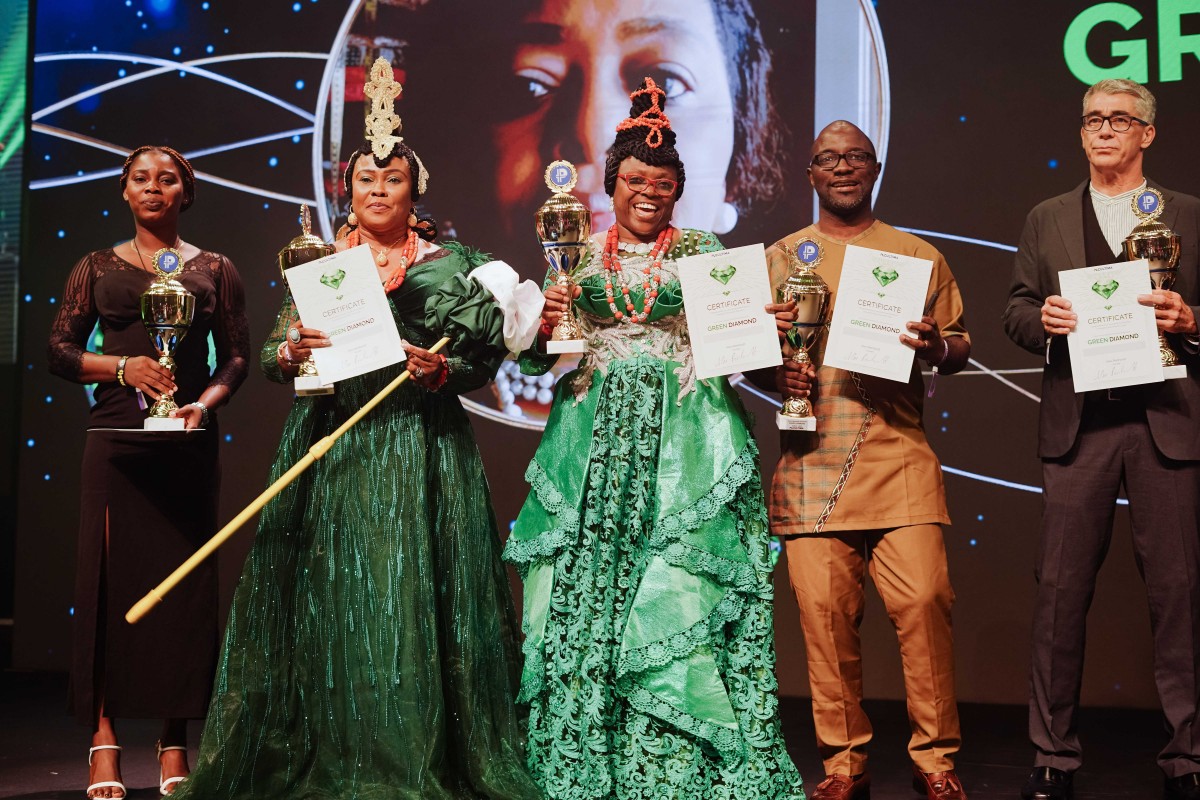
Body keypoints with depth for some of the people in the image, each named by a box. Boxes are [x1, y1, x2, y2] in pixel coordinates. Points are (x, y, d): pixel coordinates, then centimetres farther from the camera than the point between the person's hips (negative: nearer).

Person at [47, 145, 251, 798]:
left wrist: (206, 401, -11)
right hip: (116, 438, 0)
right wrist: (122, 366, -9)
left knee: (183, 582, -1)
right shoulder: (98, 268, 11)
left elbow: (236, 356, 7)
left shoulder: (213, 270, 11)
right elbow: (60, 350, 7)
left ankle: (175, 744, 6)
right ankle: (104, 742, 1)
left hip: (188, 442, 0)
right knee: (110, 577, -4)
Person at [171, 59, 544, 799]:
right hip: (330, 446, 2)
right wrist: (292, 353, -11)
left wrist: (441, 370, -15)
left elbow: (484, 358, 4)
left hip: (418, 448, -2)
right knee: (330, 592, 1)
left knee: (410, 592, -3)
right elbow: (273, 355, 10)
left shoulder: (446, 264, 5)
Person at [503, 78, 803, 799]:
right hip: (597, 433, 2)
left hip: (683, 437, -1)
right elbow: (536, 359, 9)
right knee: (587, 584, 0)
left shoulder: (702, 250, 8)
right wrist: (544, 326, -11)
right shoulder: (582, 257, 11)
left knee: (679, 592, -6)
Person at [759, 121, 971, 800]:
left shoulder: (918, 255, 14)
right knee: (825, 612, -2)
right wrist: (776, 374, -7)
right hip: (811, 461, 1)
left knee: (925, 599, -10)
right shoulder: (779, 257, 15)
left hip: (899, 456, 0)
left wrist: (937, 347, -8)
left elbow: (963, 348, 15)